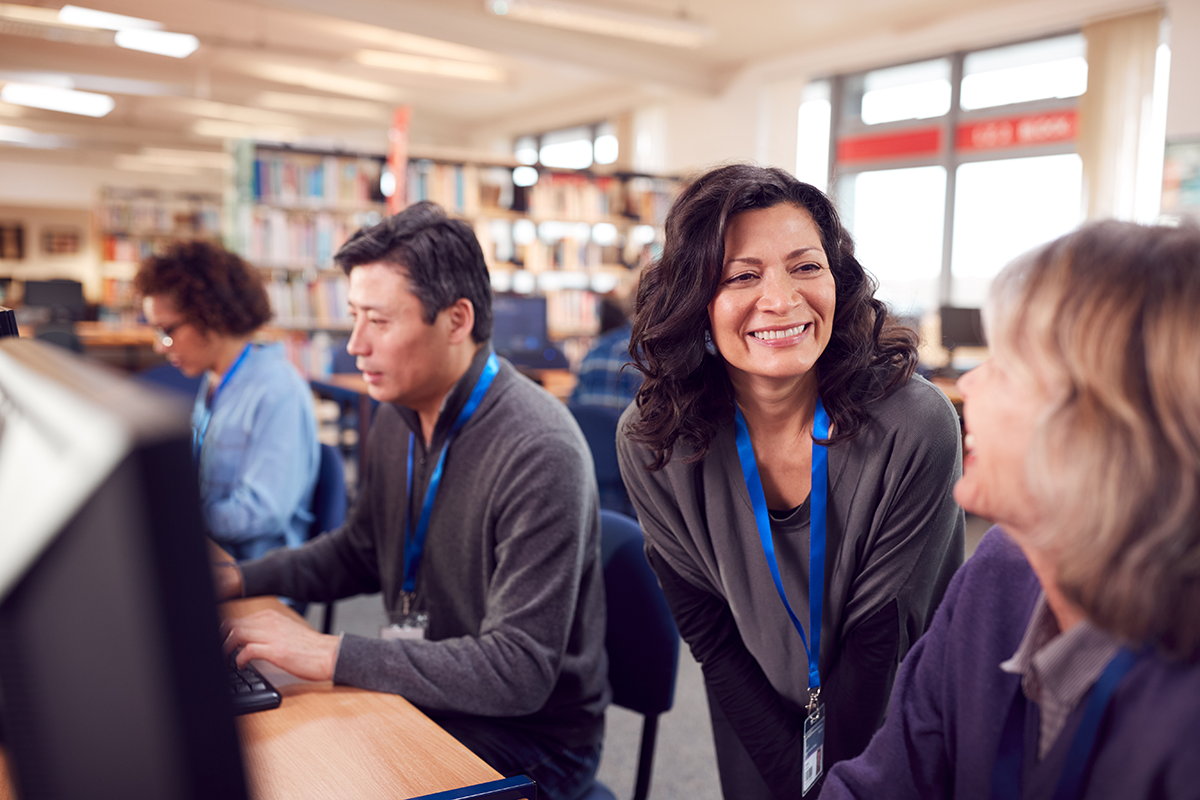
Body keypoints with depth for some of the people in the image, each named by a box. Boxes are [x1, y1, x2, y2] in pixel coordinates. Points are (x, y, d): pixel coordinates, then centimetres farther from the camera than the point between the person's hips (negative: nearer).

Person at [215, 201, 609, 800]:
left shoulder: (539, 452, -26)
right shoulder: (398, 417, 2)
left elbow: (520, 669, -28)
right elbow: (359, 551, 19)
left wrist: (330, 654, -29)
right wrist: (239, 580, 3)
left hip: (529, 739, -7)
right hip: (423, 696, 7)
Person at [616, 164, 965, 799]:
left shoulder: (917, 428, -27)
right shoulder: (651, 442, -19)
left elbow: (879, 637, -19)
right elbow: (706, 631, -11)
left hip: (889, 722, -1)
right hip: (759, 720, 2)